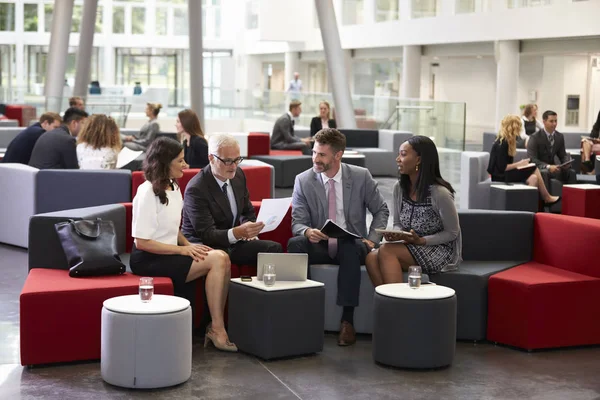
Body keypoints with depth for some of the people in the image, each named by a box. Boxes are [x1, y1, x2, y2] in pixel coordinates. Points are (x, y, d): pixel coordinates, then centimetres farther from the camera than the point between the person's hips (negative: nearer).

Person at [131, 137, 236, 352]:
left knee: (222, 259, -17)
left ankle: (216, 327, -13)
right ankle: (218, 330, -14)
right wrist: (183, 249, -17)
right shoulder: (148, 192, -15)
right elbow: (142, 242, -18)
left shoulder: (174, 188, 10)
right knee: (217, 260, -22)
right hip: (148, 260, -8)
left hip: (168, 253, 8)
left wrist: (188, 245, -1)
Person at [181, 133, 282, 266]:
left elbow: (248, 212, 18)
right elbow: (207, 234, -24)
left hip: (233, 242, 7)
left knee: (274, 248, -13)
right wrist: (238, 232, -40)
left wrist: (248, 231, -5)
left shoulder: (238, 174, 4)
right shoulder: (196, 189, -19)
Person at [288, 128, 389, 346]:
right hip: (320, 246, 1)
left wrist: (372, 239, -9)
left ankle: (347, 320, -33)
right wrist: (307, 231, -28)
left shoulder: (361, 177, -2)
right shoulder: (303, 181, -2)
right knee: (295, 244, -32)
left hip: (352, 246, -1)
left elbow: (381, 210, 7)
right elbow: (297, 222, -4)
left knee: (350, 247, -38)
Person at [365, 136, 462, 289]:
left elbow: (452, 233, -9)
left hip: (441, 250, -6)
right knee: (372, 258, -23)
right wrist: (396, 234, -13)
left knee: (386, 251, -28)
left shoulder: (439, 193, -19)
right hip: (410, 248, 6)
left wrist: (421, 241, -21)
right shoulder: (399, 187, 1)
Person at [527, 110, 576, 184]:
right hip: (538, 168, -6)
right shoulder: (535, 137, -11)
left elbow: (563, 155, 13)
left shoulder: (560, 136, 8)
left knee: (571, 172, -21)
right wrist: (548, 167, -33)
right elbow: (532, 159, -19)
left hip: (552, 167, 6)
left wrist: (567, 163, -13)